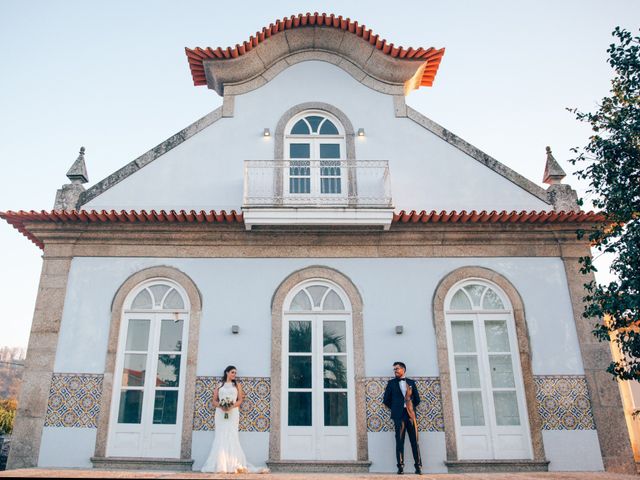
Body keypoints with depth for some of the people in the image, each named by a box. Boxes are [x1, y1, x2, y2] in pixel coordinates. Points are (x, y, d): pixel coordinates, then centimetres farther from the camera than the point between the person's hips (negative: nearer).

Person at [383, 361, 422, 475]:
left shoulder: (411, 382, 14)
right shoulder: (391, 383, 11)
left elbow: (417, 399, 15)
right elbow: (386, 400, 10)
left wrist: (411, 407, 8)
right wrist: (395, 408, 7)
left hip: (411, 414, 1)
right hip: (399, 415, -1)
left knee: (414, 441, -3)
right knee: (399, 441, -3)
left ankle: (418, 466, 0)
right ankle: (400, 467, -2)